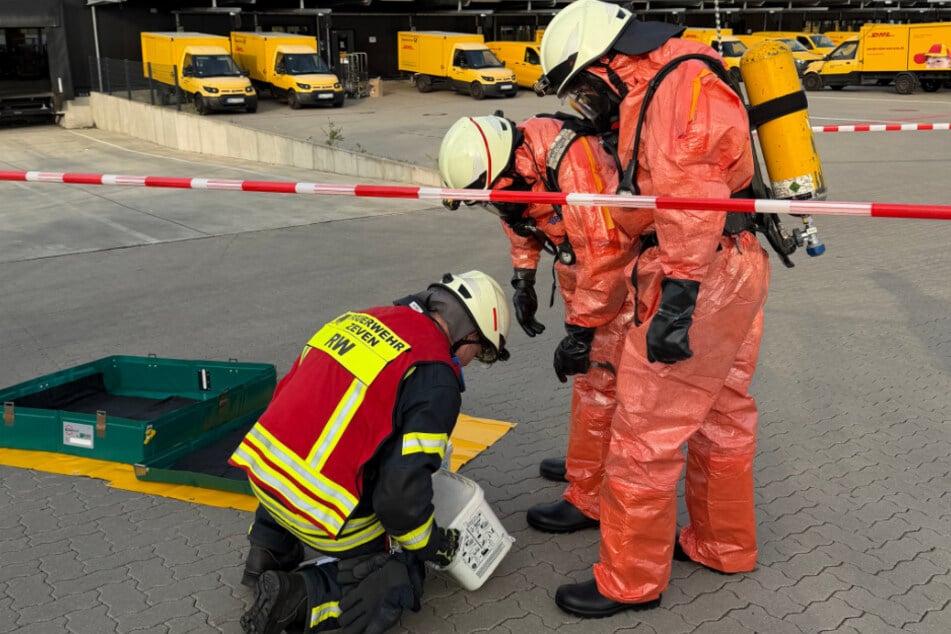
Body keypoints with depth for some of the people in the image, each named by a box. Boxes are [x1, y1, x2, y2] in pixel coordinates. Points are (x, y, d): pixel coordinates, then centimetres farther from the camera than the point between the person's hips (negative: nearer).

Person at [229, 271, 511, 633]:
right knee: (400, 584, 13)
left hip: (260, 463, 7)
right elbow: (402, 487, -16)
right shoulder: (436, 376, -12)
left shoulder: (361, 318, 9)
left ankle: (270, 551, 25)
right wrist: (431, 545, 5)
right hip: (321, 506, -7)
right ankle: (297, 597, -5)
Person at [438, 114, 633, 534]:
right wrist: (522, 278, 10)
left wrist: (580, 330, -28)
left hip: (621, 270, -9)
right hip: (580, 269, 9)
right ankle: (590, 459, 39)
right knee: (586, 373, 20)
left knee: (599, 381, -7)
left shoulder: (573, 162, -34)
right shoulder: (506, 158, -8)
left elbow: (606, 253, -34)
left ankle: (589, 499, 3)